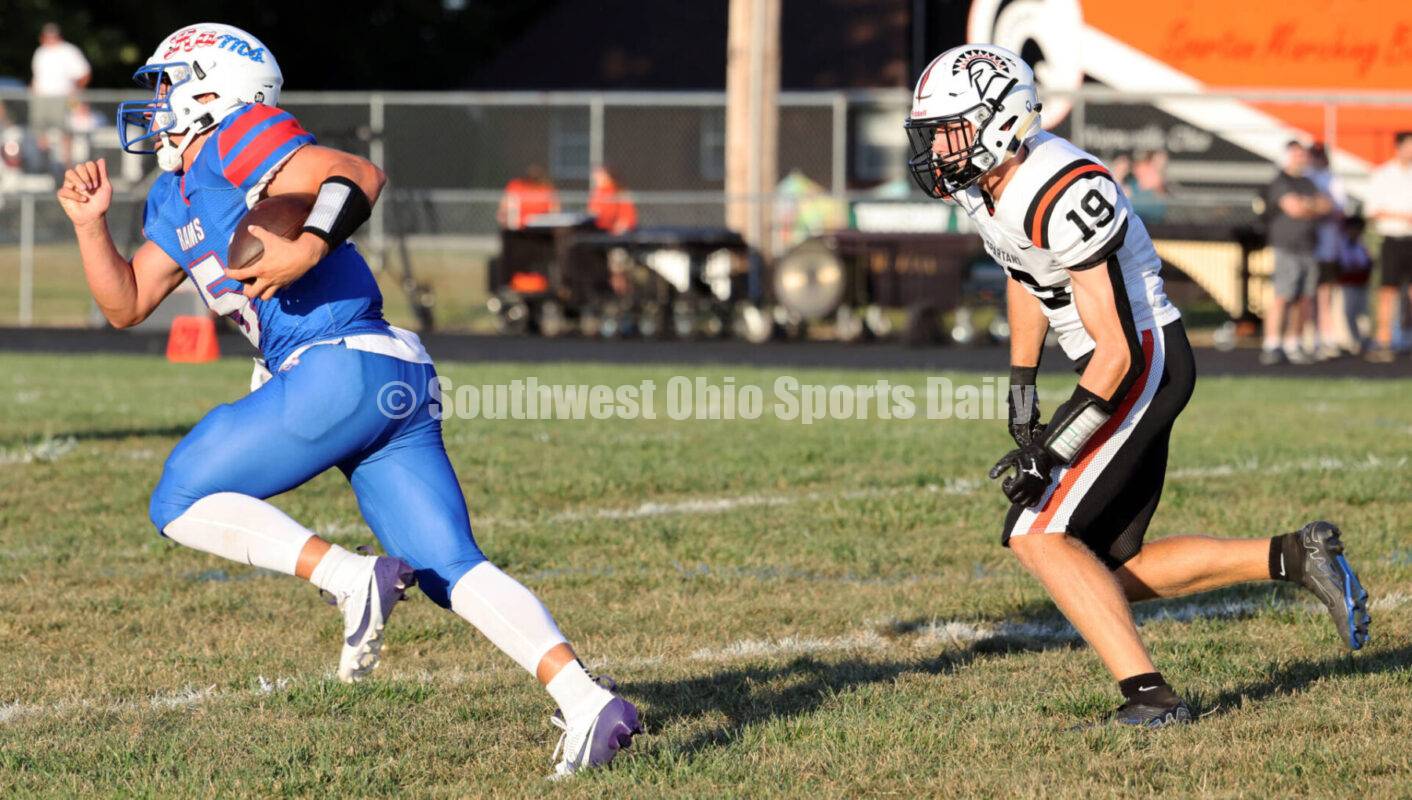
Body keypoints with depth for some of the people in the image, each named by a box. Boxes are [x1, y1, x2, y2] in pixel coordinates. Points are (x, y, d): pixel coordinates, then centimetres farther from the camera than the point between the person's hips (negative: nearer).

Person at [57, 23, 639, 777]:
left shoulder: (235, 143, -2)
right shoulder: (175, 202, 27)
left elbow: (358, 174, -15)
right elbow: (125, 304, 33)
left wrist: (304, 251, -27)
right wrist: (91, 224, 22)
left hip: (343, 367, -9)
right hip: (398, 384, 9)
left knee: (182, 501, -2)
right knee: (450, 569, 1)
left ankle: (354, 579, -16)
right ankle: (588, 703, -13)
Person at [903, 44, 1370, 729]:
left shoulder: (1062, 196, -27)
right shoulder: (980, 184, 1)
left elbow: (1116, 351, -25)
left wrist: (1048, 454, -25)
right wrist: (1021, 396, 20)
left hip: (1145, 364, -10)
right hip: (1122, 370, 10)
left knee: (1038, 534, -17)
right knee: (1112, 572, 10)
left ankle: (1150, 696, -17)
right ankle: (1294, 557, 16)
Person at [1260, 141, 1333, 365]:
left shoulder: (1308, 184, 22)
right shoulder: (1279, 182, -3)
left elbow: (1328, 207, 15)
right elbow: (1293, 208, -14)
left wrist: (1307, 205, -3)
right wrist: (1316, 206, 3)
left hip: (1308, 249, 7)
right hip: (1285, 247, -7)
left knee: (1304, 299, 3)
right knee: (1281, 297, -13)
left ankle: (1293, 345, 8)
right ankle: (1271, 345, -14)